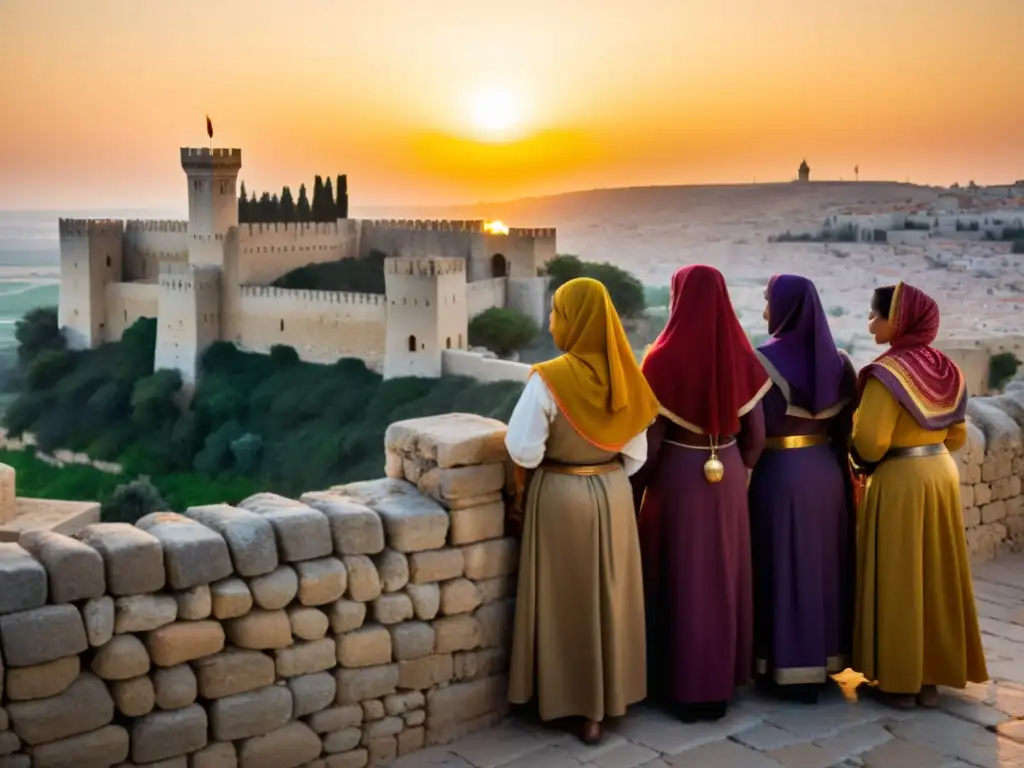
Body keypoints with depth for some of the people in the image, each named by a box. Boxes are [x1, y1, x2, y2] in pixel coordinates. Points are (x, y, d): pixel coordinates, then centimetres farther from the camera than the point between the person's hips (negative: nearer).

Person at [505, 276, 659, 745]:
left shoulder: (548, 379, -19)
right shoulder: (622, 378, -3)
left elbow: (523, 450, -19)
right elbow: (635, 453, 3)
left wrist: (524, 486, 1)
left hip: (559, 496, -4)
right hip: (612, 494, 4)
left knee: (567, 598, 9)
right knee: (609, 597, 13)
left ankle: (570, 700, 20)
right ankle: (606, 700, 24)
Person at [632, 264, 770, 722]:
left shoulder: (664, 358, -16)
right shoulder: (741, 356, -3)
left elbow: (650, 439, -14)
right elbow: (755, 436, 1)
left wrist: (634, 493, -2)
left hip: (677, 476, -4)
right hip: (727, 475, 4)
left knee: (680, 579, 7)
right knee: (724, 575, 15)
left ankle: (684, 687, 15)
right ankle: (721, 682, 25)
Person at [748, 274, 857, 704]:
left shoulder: (764, 360, -13)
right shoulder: (836, 360, 4)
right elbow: (845, 429, 7)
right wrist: (836, 466, 15)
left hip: (779, 473, -6)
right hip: (827, 470, 6)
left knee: (784, 566, 2)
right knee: (823, 562, 15)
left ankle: (787, 667, 8)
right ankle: (825, 658, 25)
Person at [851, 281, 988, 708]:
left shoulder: (887, 373, -17)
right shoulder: (946, 370, 5)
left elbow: (869, 441, -21)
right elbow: (957, 436, 11)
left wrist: (865, 463, -1)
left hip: (899, 481, -7)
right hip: (942, 473, 7)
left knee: (899, 578, 3)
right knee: (937, 574, 13)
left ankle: (900, 680, 10)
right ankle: (932, 676, 21)